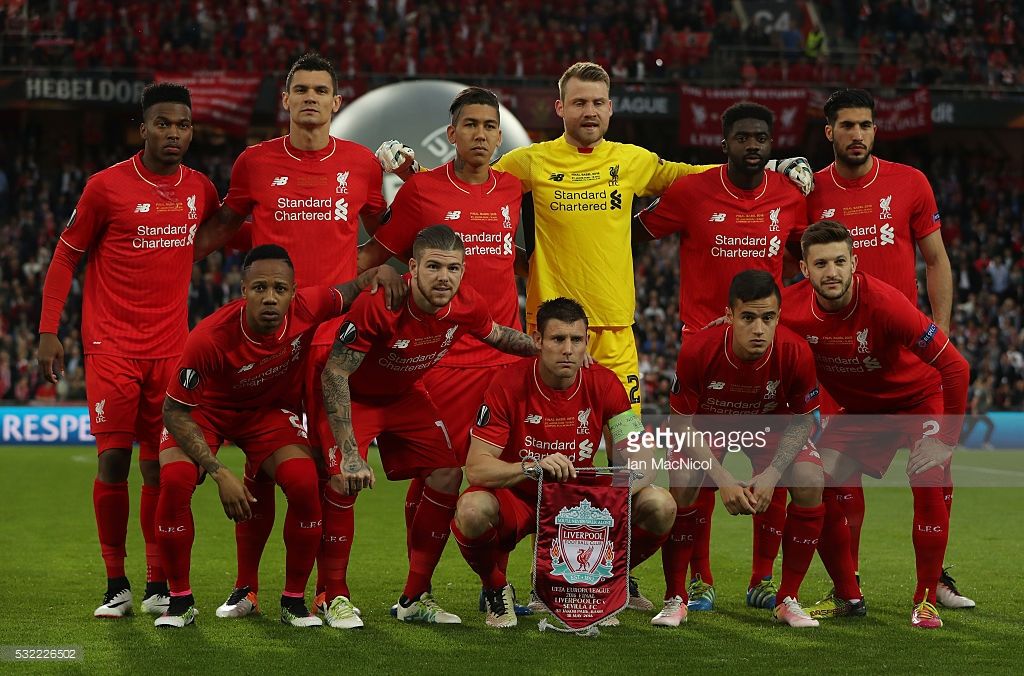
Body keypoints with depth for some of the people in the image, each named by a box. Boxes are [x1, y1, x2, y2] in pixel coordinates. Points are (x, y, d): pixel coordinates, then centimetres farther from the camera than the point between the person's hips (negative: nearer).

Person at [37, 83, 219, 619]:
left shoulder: (200, 189, 7)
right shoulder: (107, 186, -4)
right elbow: (66, 256, 2)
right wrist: (48, 331, -4)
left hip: (171, 349, 3)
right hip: (112, 347, -3)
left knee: (160, 467, 3)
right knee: (113, 461, -6)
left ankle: (159, 586, 12)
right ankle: (115, 584, 5)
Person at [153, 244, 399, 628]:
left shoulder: (307, 309, -27)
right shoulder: (210, 337, -37)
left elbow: (350, 293, -3)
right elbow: (175, 411, -25)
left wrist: (381, 274, -27)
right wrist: (219, 473, -31)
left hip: (272, 409, 2)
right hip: (206, 409, -2)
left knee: (305, 484, -22)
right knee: (175, 480, -27)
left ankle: (294, 602, -3)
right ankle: (180, 601, -8)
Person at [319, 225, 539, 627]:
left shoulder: (467, 307, -20)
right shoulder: (378, 305, -37)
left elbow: (496, 335, 7)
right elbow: (334, 374, -31)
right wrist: (350, 454, -35)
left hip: (406, 396, 6)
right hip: (353, 397, -5)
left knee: (448, 477, -4)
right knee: (344, 480, -24)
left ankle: (415, 598, 8)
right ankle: (335, 597, -6)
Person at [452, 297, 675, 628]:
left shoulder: (604, 384, -11)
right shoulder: (509, 385, -19)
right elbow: (476, 468, -24)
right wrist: (531, 468, -43)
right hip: (516, 498, -3)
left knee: (661, 506, -20)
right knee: (472, 510, -37)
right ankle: (495, 588, -2)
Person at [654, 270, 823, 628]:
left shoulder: (796, 353, -32)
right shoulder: (697, 350, -35)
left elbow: (803, 421, -13)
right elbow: (681, 423, -21)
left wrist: (772, 474, -26)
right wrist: (723, 480, -30)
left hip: (771, 425, 1)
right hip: (707, 424, -1)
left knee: (811, 483, -21)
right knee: (682, 483, -27)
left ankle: (788, 599, -4)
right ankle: (675, 599, -8)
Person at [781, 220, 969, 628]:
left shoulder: (883, 302, -34)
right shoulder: (790, 309, -23)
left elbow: (955, 367, -28)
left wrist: (945, 440, -26)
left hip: (919, 398, -4)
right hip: (859, 408, 4)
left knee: (929, 480, -26)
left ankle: (926, 599, -11)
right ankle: (847, 596, 9)